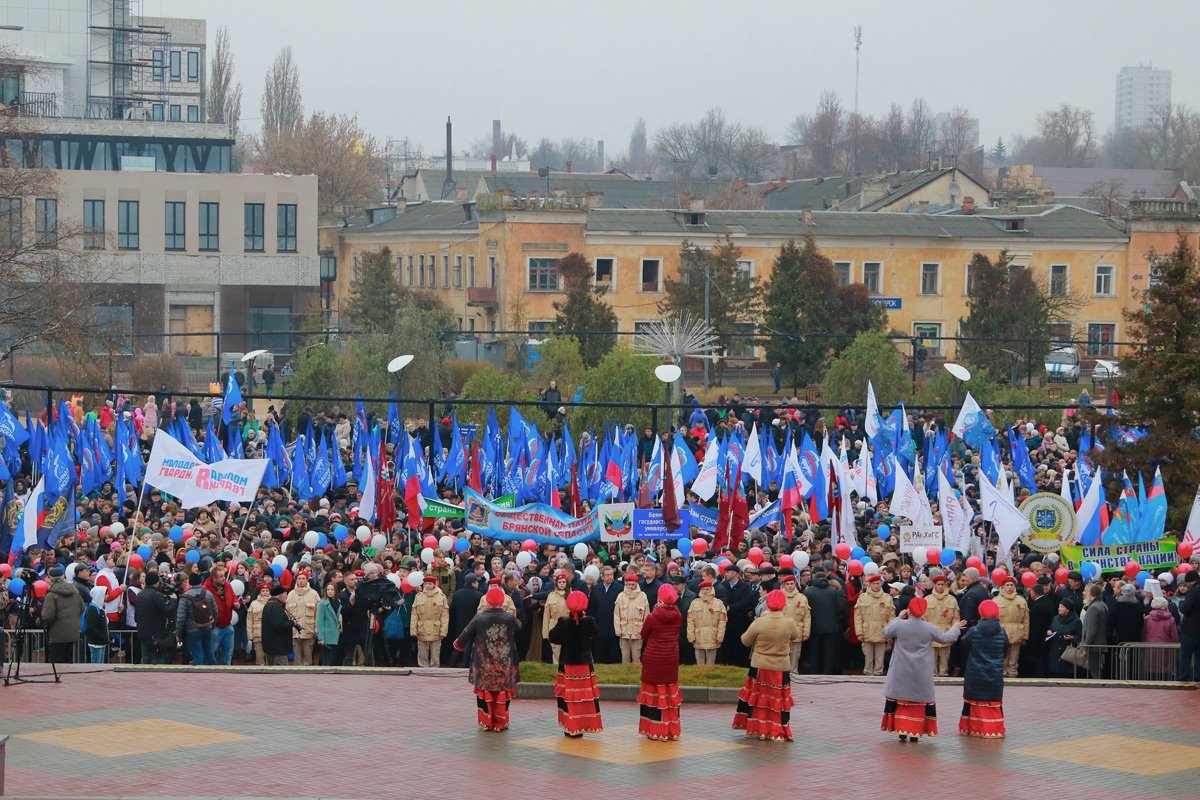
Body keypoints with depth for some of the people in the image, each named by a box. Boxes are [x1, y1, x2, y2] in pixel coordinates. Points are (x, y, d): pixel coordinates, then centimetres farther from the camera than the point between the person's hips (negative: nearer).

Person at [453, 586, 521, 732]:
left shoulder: (479, 618, -12)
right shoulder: (510, 618, -9)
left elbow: (466, 635, -3)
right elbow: (519, 626, 14)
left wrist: (458, 644, 19)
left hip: (484, 665, 0)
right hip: (505, 665, 0)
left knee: (485, 691, 13)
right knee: (502, 693, 10)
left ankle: (486, 722, 17)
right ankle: (500, 723, 14)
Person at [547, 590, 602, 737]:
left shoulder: (563, 622, -14)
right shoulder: (589, 621, -13)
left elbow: (552, 637, -3)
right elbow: (594, 636, 6)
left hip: (567, 664, 0)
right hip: (584, 664, 0)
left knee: (568, 695, 7)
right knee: (583, 696, 8)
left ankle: (570, 728, 7)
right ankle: (580, 727, 10)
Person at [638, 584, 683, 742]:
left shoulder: (652, 617, -16)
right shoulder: (677, 617, -4)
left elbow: (644, 636, -2)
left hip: (653, 659, -4)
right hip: (671, 659, 4)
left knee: (654, 693, 5)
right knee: (670, 693, 12)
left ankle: (655, 730, 6)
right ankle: (672, 730, 16)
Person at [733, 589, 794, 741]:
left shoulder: (759, 623, -17)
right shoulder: (789, 623, -13)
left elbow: (745, 640, -5)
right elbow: (794, 635, 9)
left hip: (760, 667, 0)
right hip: (781, 667, 0)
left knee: (759, 697, 15)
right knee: (778, 700, 9)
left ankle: (760, 729, 19)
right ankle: (778, 732, 9)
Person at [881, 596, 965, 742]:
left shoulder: (899, 625, -11)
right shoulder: (930, 628, -9)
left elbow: (886, 632, 9)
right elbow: (945, 638, 6)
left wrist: (898, 618, 18)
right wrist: (956, 628, 24)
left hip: (901, 672, 0)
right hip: (921, 674, 0)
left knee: (901, 700, 9)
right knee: (919, 702, 9)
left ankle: (902, 731, 4)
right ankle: (915, 733, 8)